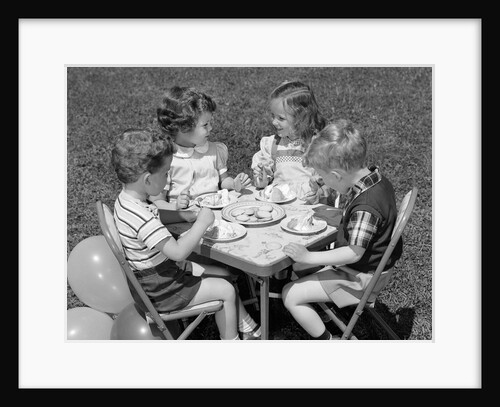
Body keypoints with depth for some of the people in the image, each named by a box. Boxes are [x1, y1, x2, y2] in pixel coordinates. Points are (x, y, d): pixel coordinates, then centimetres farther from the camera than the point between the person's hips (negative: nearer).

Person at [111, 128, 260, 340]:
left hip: (163, 270, 10)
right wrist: (202, 223, -24)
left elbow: (155, 216, 19)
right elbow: (178, 251, -36)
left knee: (224, 274, 15)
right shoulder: (140, 216, -35)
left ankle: (248, 330, 28)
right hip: (158, 289, -10)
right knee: (226, 291, -3)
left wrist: (186, 215, 4)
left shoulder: (127, 199, -2)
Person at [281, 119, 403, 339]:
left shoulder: (365, 205, -32)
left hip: (360, 277, -10)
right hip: (371, 266, 10)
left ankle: (326, 340, 5)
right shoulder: (377, 181, -3)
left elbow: (354, 253, -29)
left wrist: (309, 257, -28)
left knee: (291, 295, -8)